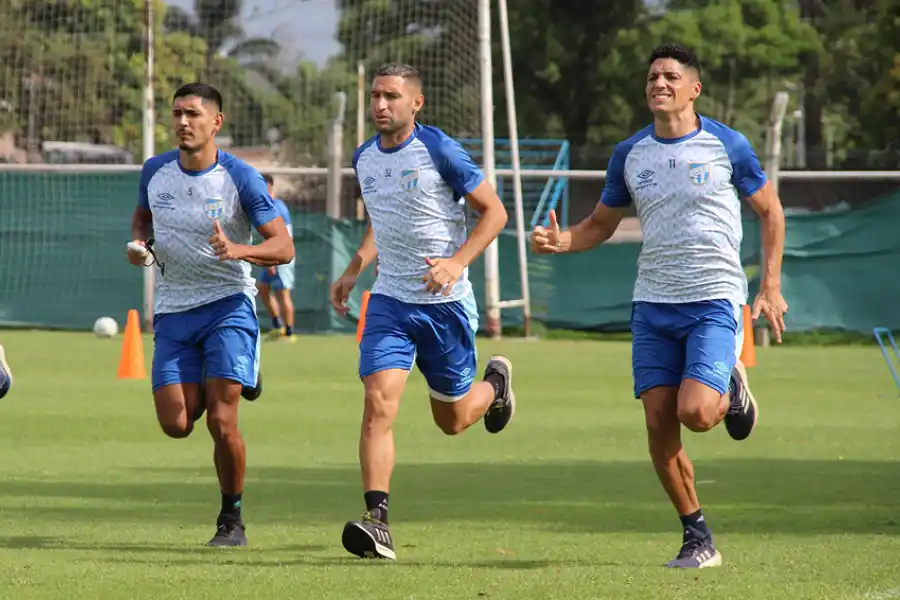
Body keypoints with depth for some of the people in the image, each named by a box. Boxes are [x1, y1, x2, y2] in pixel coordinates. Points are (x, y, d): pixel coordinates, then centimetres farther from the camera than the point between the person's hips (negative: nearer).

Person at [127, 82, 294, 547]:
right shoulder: (155, 171, 2)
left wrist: (237, 250, -29)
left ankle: (232, 519, 5)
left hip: (227, 303, -4)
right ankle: (236, 379, 30)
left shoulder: (241, 178, -11)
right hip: (172, 310, 4)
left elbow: (284, 247, -10)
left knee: (221, 421, -15)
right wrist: (139, 244, 0)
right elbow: (143, 216, 23)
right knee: (176, 425, -5)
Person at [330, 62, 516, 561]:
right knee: (378, 403, -16)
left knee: (452, 420, 10)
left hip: (445, 303, -4)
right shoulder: (364, 158, 6)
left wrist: (458, 262, -21)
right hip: (389, 301, 4)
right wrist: (355, 269, 12)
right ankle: (377, 523, -21)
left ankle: (495, 383, 45)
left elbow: (494, 211, -8)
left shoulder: (439, 151, -13)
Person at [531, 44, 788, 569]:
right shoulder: (629, 155, 7)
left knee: (696, 413, -21)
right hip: (653, 304, 4)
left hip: (714, 300, -4)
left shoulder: (727, 146, -3)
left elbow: (770, 210, 7)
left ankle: (732, 391, 16)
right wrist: (560, 241, -4)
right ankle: (699, 540, 9)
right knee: (659, 425, -4)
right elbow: (601, 225, 17)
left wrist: (771, 286, 0)